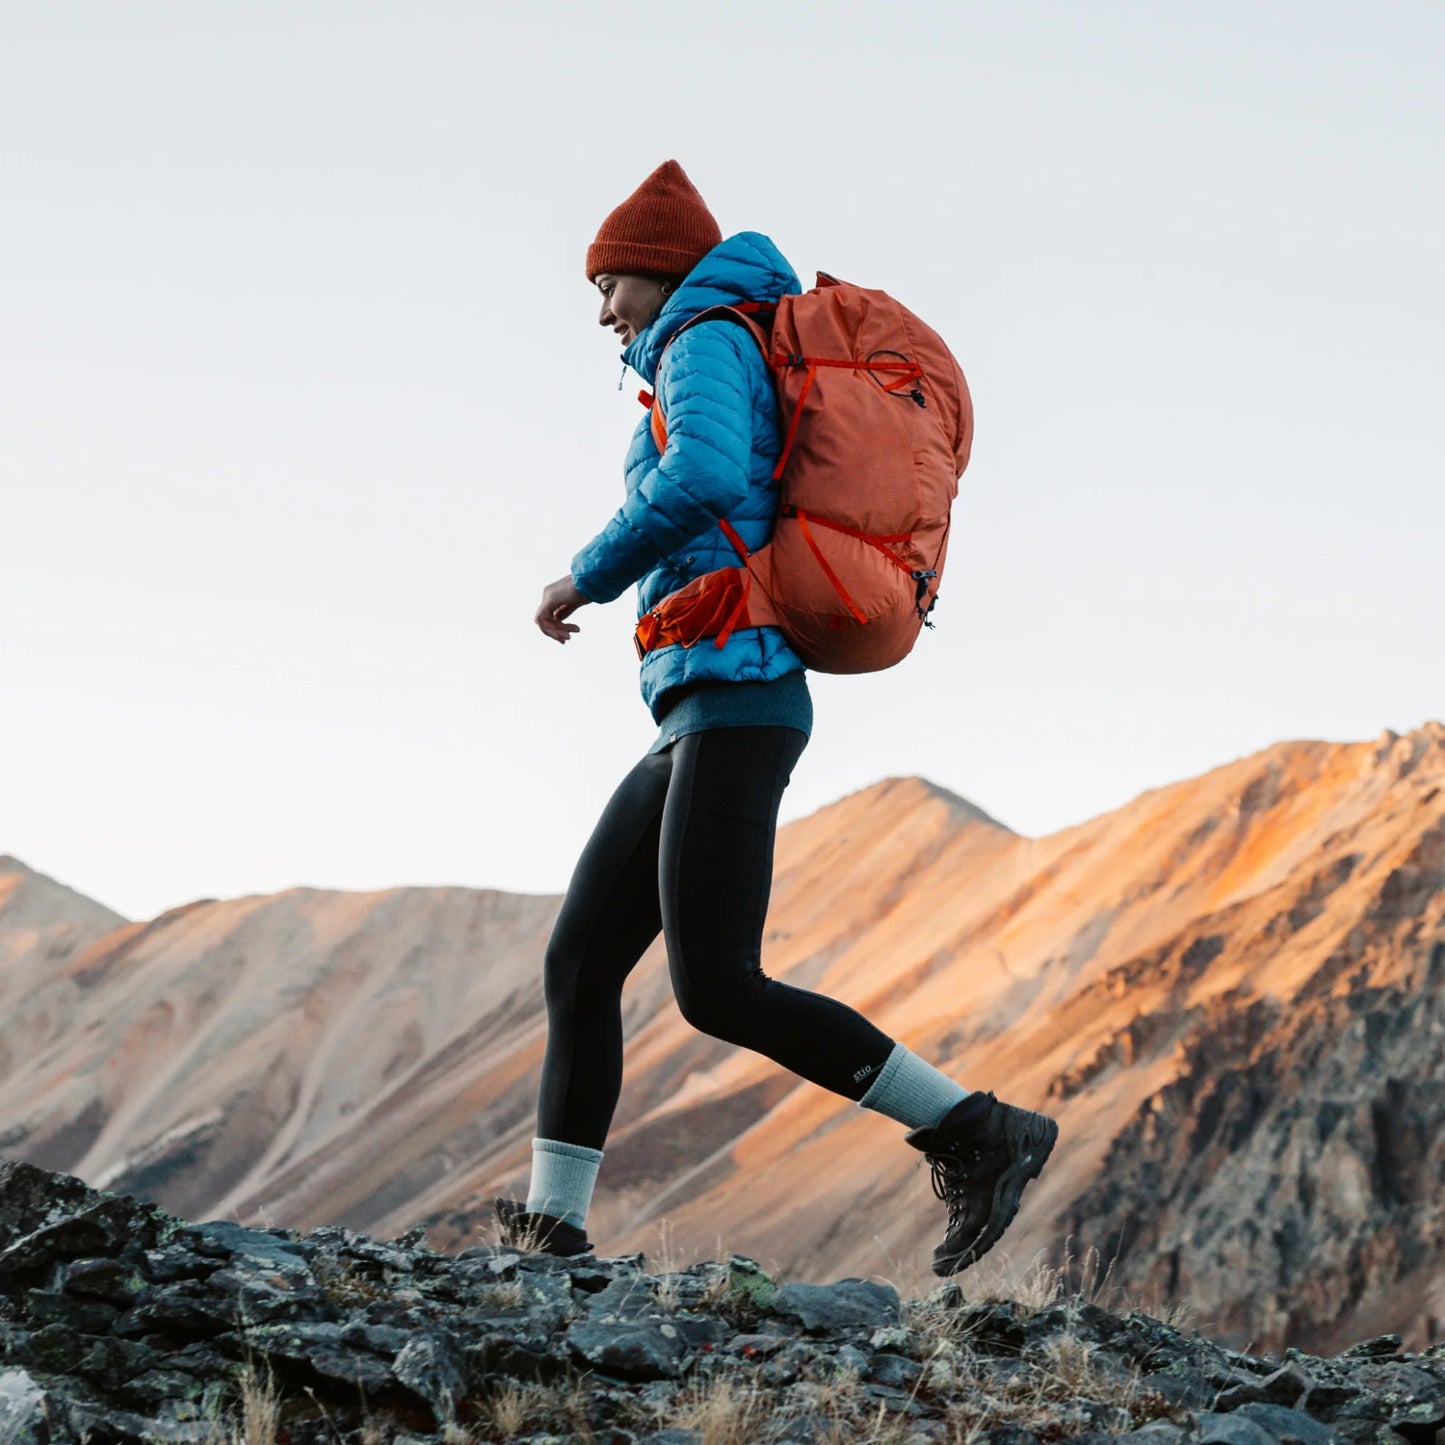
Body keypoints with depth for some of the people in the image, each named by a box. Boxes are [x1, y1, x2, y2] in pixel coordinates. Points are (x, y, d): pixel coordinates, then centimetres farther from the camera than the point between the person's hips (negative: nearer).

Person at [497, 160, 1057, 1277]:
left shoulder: (706, 341, -3)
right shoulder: (766, 378, 26)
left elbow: (704, 476, -24)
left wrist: (590, 577, -12)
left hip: (731, 696, -11)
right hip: (702, 721, 11)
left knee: (718, 989, -17)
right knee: (579, 958, 6)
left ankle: (980, 1132, -14)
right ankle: (553, 1225, 4)